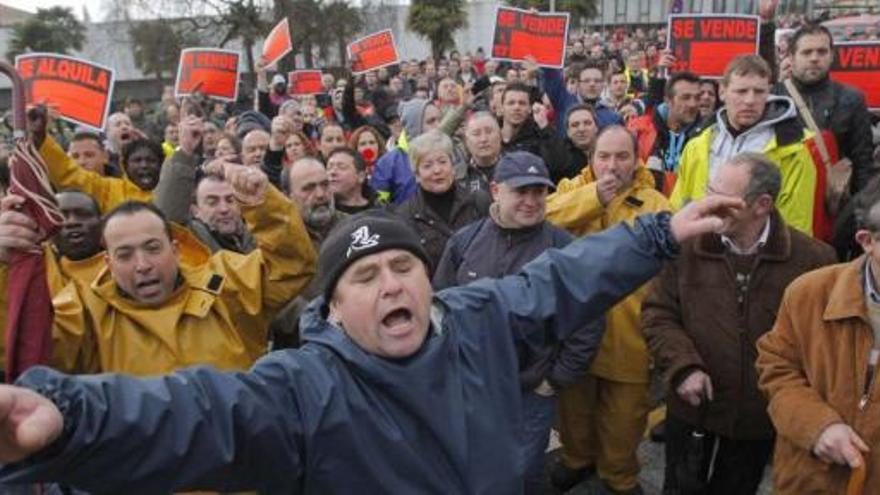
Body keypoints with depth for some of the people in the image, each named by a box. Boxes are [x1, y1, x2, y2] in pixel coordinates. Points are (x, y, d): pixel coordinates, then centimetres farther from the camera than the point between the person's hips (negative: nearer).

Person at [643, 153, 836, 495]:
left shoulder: (812, 258, -13)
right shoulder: (688, 247, -11)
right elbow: (657, 313, -5)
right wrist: (683, 366, -17)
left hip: (760, 415, 0)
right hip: (691, 406, 1)